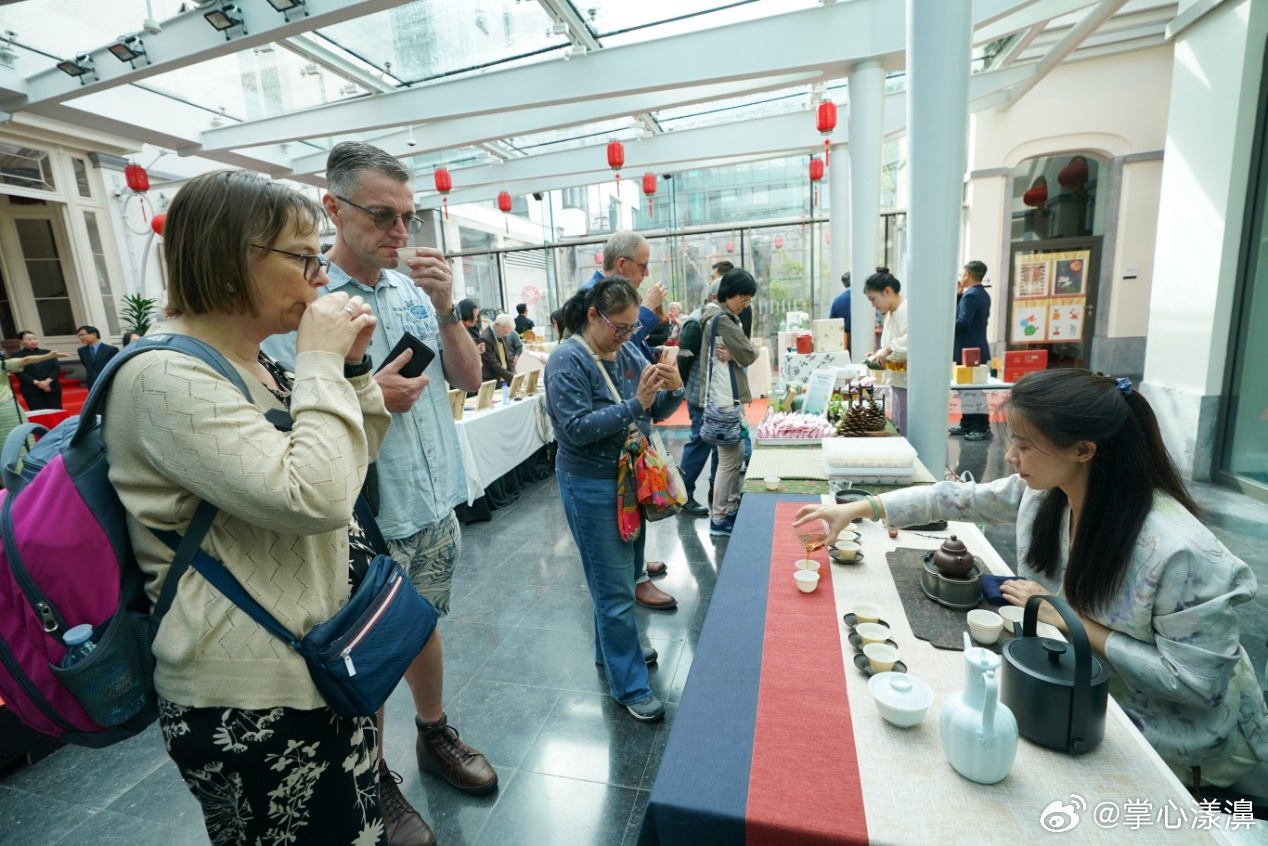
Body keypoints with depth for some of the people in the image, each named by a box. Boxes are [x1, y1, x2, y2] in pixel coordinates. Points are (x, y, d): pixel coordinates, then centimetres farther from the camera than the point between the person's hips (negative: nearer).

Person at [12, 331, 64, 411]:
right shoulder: (17, 356, 5)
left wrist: (48, 381, -14)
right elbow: (20, 373, -5)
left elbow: (57, 368, 2)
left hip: (52, 388, 2)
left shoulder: (47, 353, 11)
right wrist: (36, 382, -19)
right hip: (31, 391, -2)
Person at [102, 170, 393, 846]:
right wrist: (320, 364, -22)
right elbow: (312, 499, -32)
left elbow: (351, 467, 11)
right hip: (253, 711, -8)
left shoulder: (254, 366, 8)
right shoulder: (166, 378, -21)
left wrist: (350, 366, -1)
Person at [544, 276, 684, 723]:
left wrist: (673, 389, -15)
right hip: (592, 487, -7)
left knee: (625, 574, 21)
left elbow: (657, 412, 6)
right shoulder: (567, 361, -16)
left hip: (630, 479, 8)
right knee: (615, 589, 2)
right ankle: (629, 685, 19)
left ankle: (613, 647, 44)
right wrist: (636, 403, -28)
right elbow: (578, 428, -24)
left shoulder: (628, 353, 5)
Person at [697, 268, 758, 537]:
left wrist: (734, 353, -7)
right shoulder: (721, 319, -16)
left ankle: (731, 509, 28)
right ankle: (719, 520, 6)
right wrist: (738, 352, 3)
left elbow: (743, 352, 12)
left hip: (728, 396, 11)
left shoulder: (721, 316, 16)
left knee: (737, 454, 17)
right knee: (729, 460, -4)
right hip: (724, 400, -11)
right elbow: (749, 354, -16)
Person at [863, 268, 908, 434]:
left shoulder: (907, 309, -15)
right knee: (897, 432, 15)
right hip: (897, 381, 9)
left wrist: (888, 349, -29)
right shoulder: (891, 313, 15)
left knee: (906, 434, -3)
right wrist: (880, 357, 6)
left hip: (908, 383, -9)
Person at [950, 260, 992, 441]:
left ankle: (983, 428, 0)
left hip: (969, 350, -10)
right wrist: (959, 295, 9)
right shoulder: (983, 295, 15)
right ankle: (967, 424, 21)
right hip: (977, 349, 10)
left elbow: (963, 322, -25)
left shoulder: (970, 295, -17)